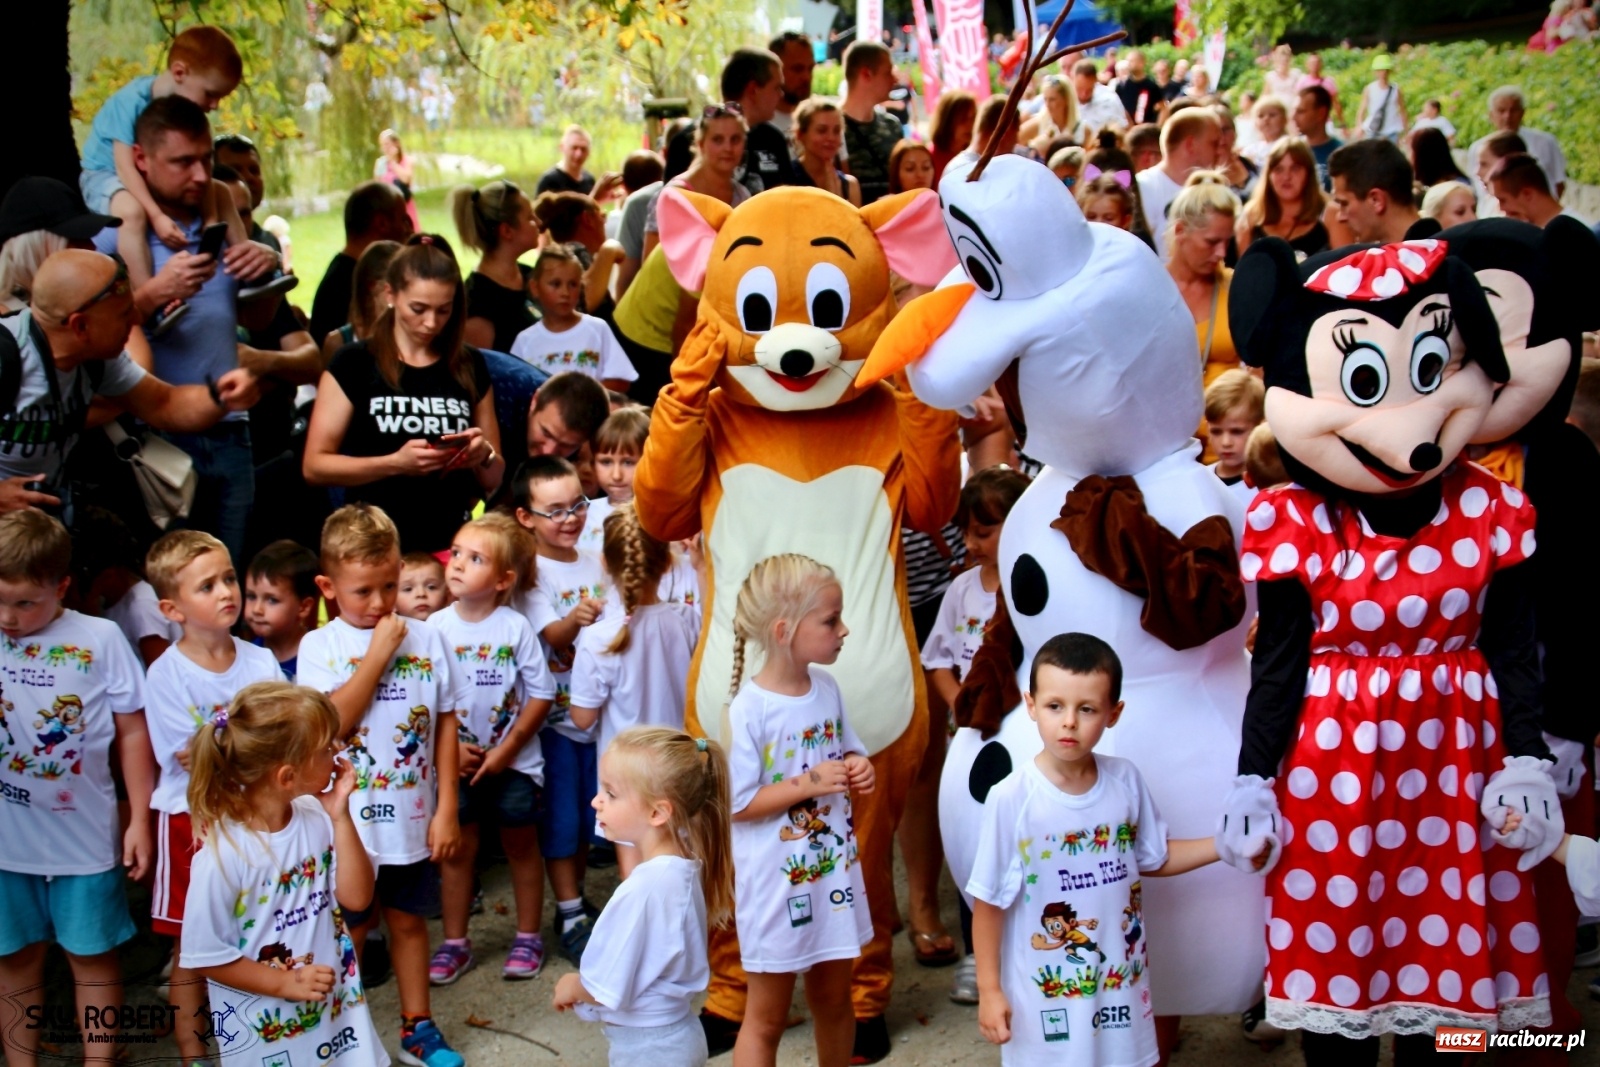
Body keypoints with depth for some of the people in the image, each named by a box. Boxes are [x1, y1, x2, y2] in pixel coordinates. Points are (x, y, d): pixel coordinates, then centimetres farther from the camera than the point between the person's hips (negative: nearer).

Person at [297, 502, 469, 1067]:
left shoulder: (426, 639, -2)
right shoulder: (319, 646, -7)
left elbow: (445, 726, 1)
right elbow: (331, 723, -20)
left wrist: (447, 808, -1)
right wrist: (378, 654, -19)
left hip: (413, 817, 2)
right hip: (350, 822, -2)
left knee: (408, 919, 17)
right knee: (350, 928, 12)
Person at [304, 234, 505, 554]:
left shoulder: (470, 367, 9)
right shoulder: (354, 364, 1)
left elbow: (494, 480, 14)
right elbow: (314, 466, -5)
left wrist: (484, 456, -7)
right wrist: (395, 463, -16)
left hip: (450, 542, 2)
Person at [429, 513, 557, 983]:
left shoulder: (516, 628, -11)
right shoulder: (436, 627, -8)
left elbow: (541, 694, -7)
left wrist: (508, 747, -12)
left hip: (513, 761, -1)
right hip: (456, 762, 1)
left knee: (521, 844, 11)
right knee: (456, 849, 9)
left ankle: (528, 936, 26)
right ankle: (455, 943, 22)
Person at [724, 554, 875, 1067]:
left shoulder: (827, 687, -1)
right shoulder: (749, 709, -21)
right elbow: (738, 803, -18)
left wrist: (857, 768, -7)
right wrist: (808, 783, -22)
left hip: (834, 869, 6)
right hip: (777, 880, -6)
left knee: (834, 1000, 21)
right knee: (766, 1017, 9)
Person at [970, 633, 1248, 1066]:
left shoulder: (1125, 781, -5)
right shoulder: (1011, 799, -18)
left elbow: (1154, 858, 10)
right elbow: (989, 902, -11)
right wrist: (989, 990, -9)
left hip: (1121, 983, 4)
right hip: (1045, 993, -4)